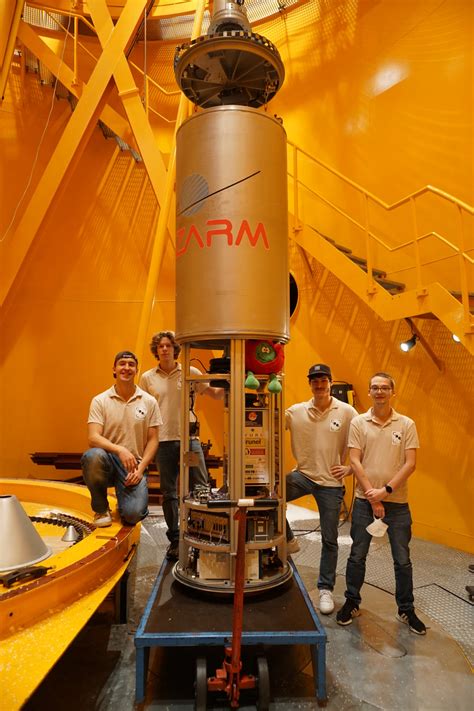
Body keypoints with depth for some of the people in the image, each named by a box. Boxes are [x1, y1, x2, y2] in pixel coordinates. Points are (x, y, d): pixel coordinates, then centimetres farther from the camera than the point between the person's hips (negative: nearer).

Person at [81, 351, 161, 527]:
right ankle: (101, 509, -6)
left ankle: (128, 502, 20)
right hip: (109, 459, 0)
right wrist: (119, 450, -29)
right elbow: (93, 438, -11)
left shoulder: (149, 402, 3)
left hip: (134, 464, 0)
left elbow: (152, 440, 4)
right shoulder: (100, 401, -1)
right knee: (92, 456, -36)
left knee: (133, 514, -23)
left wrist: (141, 469, -9)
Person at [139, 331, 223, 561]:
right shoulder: (147, 378, 6)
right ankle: (175, 540, 22)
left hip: (189, 439, -1)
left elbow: (215, 394, 2)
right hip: (163, 441, 1)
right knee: (169, 493, 9)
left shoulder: (190, 373, 3)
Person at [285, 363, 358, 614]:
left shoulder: (347, 412, -7)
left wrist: (349, 467, -7)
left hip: (331, 482, -1)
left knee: (329, 540, 9)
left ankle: (325, 589, 28)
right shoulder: (296, 411, -4)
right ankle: (288, 540, 5)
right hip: (302, 474, 1)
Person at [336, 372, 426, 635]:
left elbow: (410, 464, -6)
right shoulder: (358, 422, -2)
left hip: (397, 502, 0)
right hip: (364, 500, 0)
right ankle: (351, 603, 29)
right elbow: (355, 461, -6)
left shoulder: (407, 424, -2)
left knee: (402, 560, 11)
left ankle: (406, 610, 30)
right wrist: (372, 496, -12)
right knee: (357, 556, 11)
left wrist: (386, 490, -15)